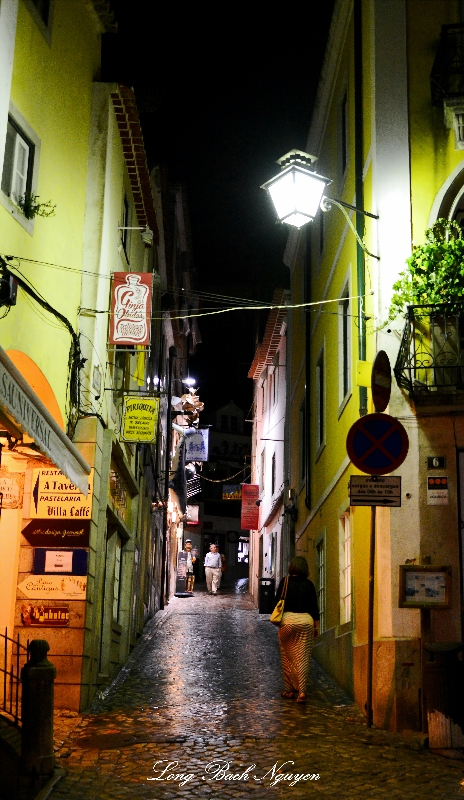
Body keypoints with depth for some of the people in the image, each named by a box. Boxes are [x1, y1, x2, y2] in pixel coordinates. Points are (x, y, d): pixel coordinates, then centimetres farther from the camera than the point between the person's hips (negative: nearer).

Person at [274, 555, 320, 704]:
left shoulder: (285, 582, 0)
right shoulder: (309, 584, 4)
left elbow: (277, 602, 1)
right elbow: (314, 606, 6)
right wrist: (316, 626, 13)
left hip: (288, 619, -1)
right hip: (306, 621, 1)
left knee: (287, 658, 10)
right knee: (303, 658, 2)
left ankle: (289, 689, 13)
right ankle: (302, 691, -6)